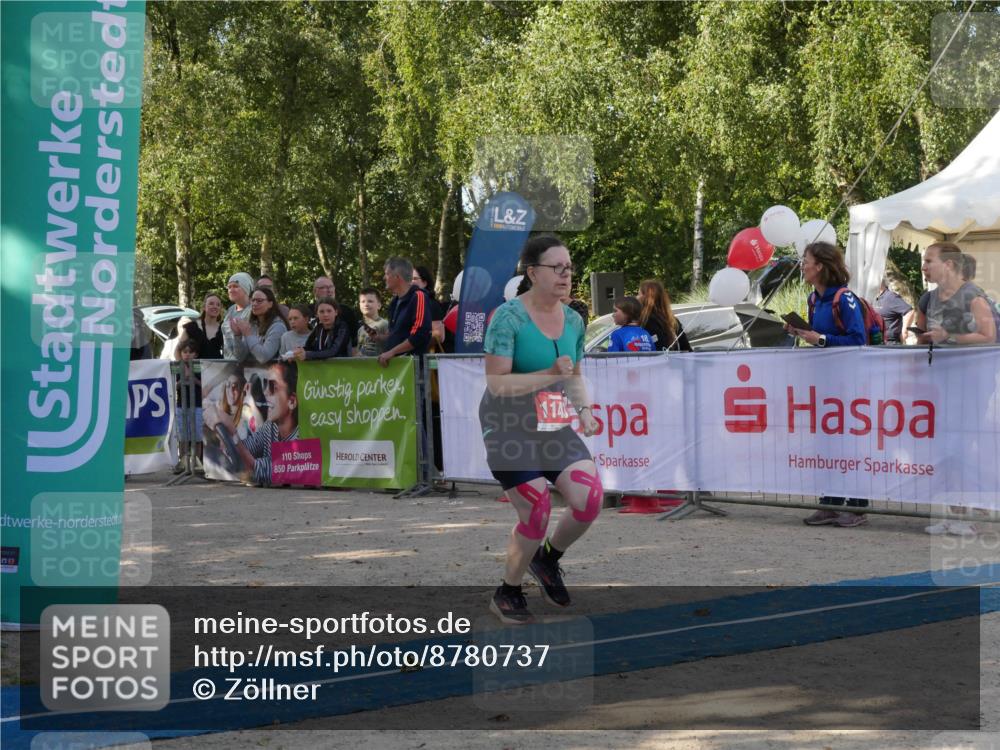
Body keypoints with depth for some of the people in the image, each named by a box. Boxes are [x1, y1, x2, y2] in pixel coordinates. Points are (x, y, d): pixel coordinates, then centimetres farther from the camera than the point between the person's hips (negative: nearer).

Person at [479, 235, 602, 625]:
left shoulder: (573, 320, 6)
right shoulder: (509, 317, -15)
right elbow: (497, 383, -20)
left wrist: (584, 409, 2)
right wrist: (550, 374, -28)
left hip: (555, 428, 6)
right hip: (509, 429, -6)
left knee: (590, 498, -11)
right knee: (536, 514, -11)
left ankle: (548, 558, 19)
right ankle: (507, 594, 13)